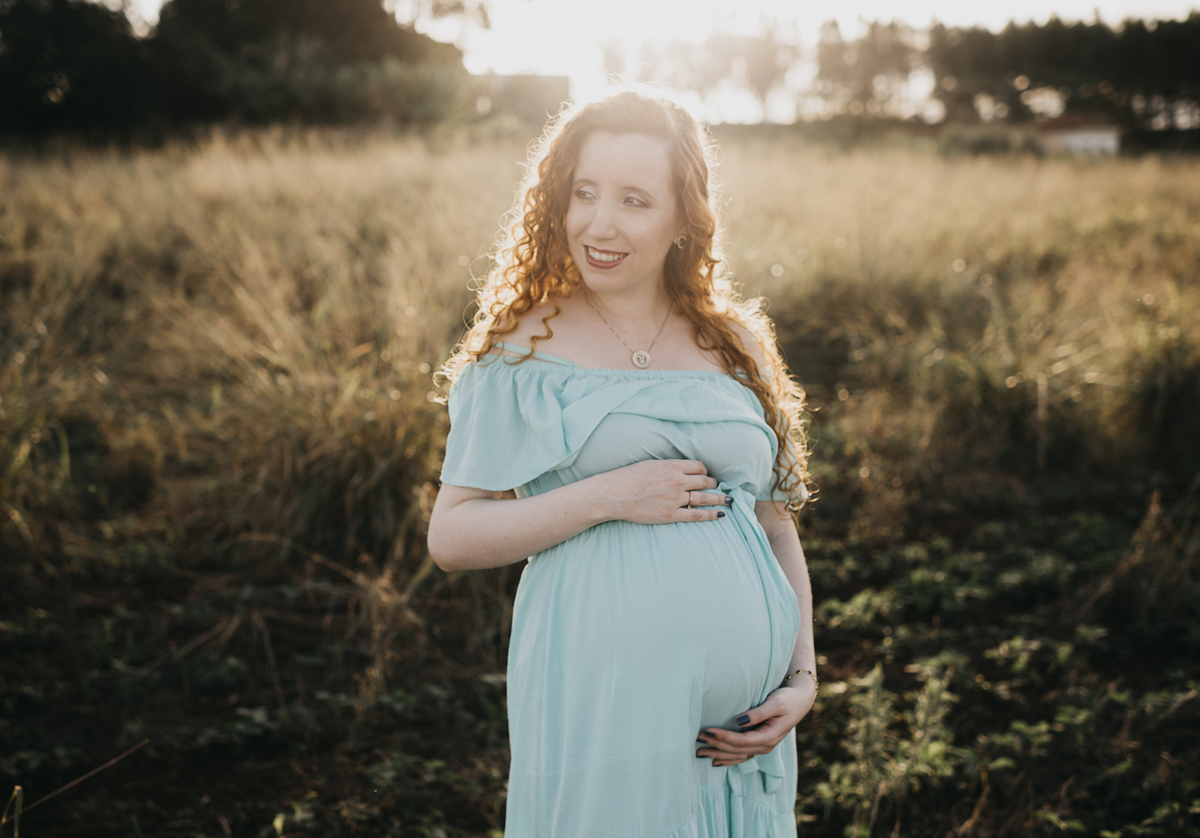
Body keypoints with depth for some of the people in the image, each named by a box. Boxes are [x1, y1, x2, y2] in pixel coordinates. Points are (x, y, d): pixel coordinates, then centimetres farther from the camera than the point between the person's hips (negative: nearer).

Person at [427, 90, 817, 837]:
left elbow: (777, 528, 15)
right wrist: (609, 496, -14)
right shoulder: (522, 354, 0)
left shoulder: (736, 348, 10)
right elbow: (451, 537, -3)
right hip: (603, 708, -3)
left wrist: (803, 676, 4)